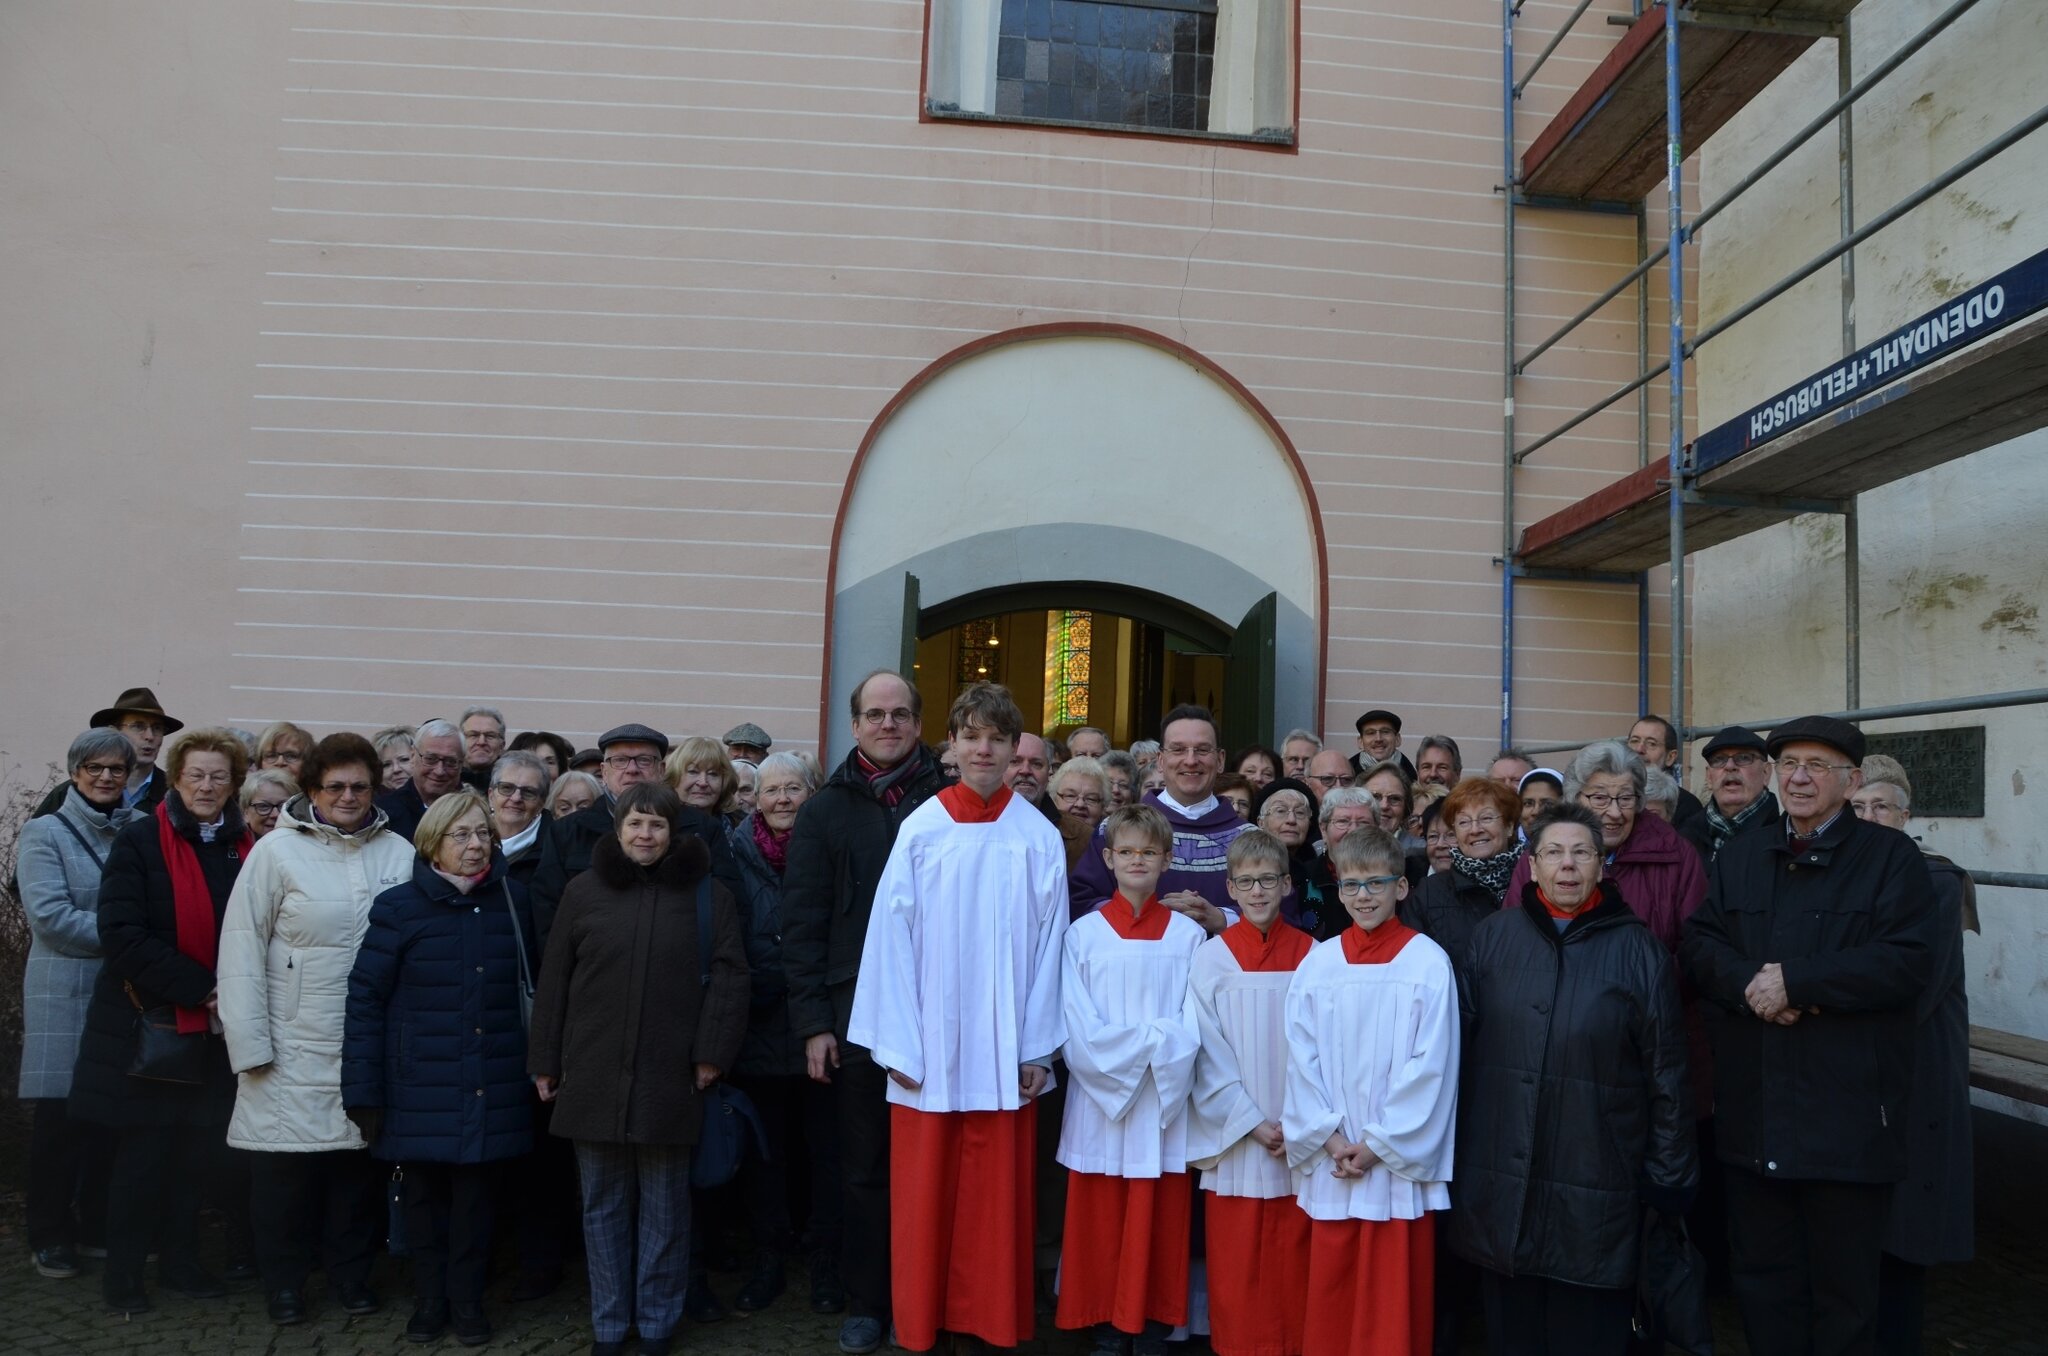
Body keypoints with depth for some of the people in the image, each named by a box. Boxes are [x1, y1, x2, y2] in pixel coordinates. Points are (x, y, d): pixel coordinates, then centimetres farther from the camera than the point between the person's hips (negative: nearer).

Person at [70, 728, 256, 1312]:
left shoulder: (243, 848, 5)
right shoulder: (139, 841, -8)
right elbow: (122, 934, -15)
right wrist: (198, 987, -19)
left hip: (212, 1028, 4)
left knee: (195, 1148, 10)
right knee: (142, 1149, 3)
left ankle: (179, 1259, 24)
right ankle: (123, 1270, 18)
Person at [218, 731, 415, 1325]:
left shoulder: (400, 854, 1)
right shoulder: (277, 851, -5)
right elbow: (242, 951, -5)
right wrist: (250, 1044, -9)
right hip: (294, 1048, -2)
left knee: (358, 1163, 11)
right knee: (286, 1167, 6)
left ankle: (351, 1271, 30)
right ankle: (284, 1281, 26)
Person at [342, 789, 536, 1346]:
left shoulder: (512, 900, 3)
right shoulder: (399, 907, -5)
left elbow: (529, 985, 9)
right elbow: (365, 998, -5)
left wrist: (536, 1066, 6)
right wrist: (363, 1091, -7)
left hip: (492, 1087, 2)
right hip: (423, 1087, -1)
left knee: (475, 1194, 8)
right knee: (426, 1194, 11)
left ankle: (467, 1297, 26)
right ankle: (429, 1297, 29)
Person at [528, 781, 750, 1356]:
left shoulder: (706, 894, 1)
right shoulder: (583, 891, 6)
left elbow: (729, 977, -1)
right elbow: (554, 980, 8)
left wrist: (712, 1052, -8)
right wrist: (545, 1061, 6)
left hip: (669, 1077, -1)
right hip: (593, 1075, 2)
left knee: (664, 1204, 8)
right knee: (603, 1202, 10)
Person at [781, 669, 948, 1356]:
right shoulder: (826, 810, 5)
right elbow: (802, 922, 3)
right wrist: (813, 1021, -2)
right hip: (855, 1014, 0)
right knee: (864, 1165, 9)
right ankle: (866, 1301, 24)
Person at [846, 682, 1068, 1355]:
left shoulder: (1039, 839, 0)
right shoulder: (920, 830, -3)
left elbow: (1047, 945, 2)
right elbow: (891, 940, -2)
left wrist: (1038, 1048, -1)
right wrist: (899, 1044, -6)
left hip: (1004, 1054, 1)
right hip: (930, 1047, -1)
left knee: (998, 1197, 8)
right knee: (924, 1195, 6)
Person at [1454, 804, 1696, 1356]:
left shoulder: (1638, 950, -1)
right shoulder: (1492, 939, 3)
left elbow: (1666, 1074, 0)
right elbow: (1459, 1048, 6)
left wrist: (1668, 1179, 0)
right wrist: (1452, 1152, 5)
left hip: (1597, 1195, -2)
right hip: (1500, 1185, 2)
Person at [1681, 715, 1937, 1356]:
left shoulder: (1891, 856, -2)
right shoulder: (1738, 856, 13)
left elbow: (1909, 963, -14)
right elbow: (1700, 944, 4)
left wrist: (1793, 981, -17)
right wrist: (1754, 983, -15)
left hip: (1848, 1113, -4)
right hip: (1753, 1112, 4)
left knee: (1843, 1287, 9)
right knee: (1761, 1275, 14)